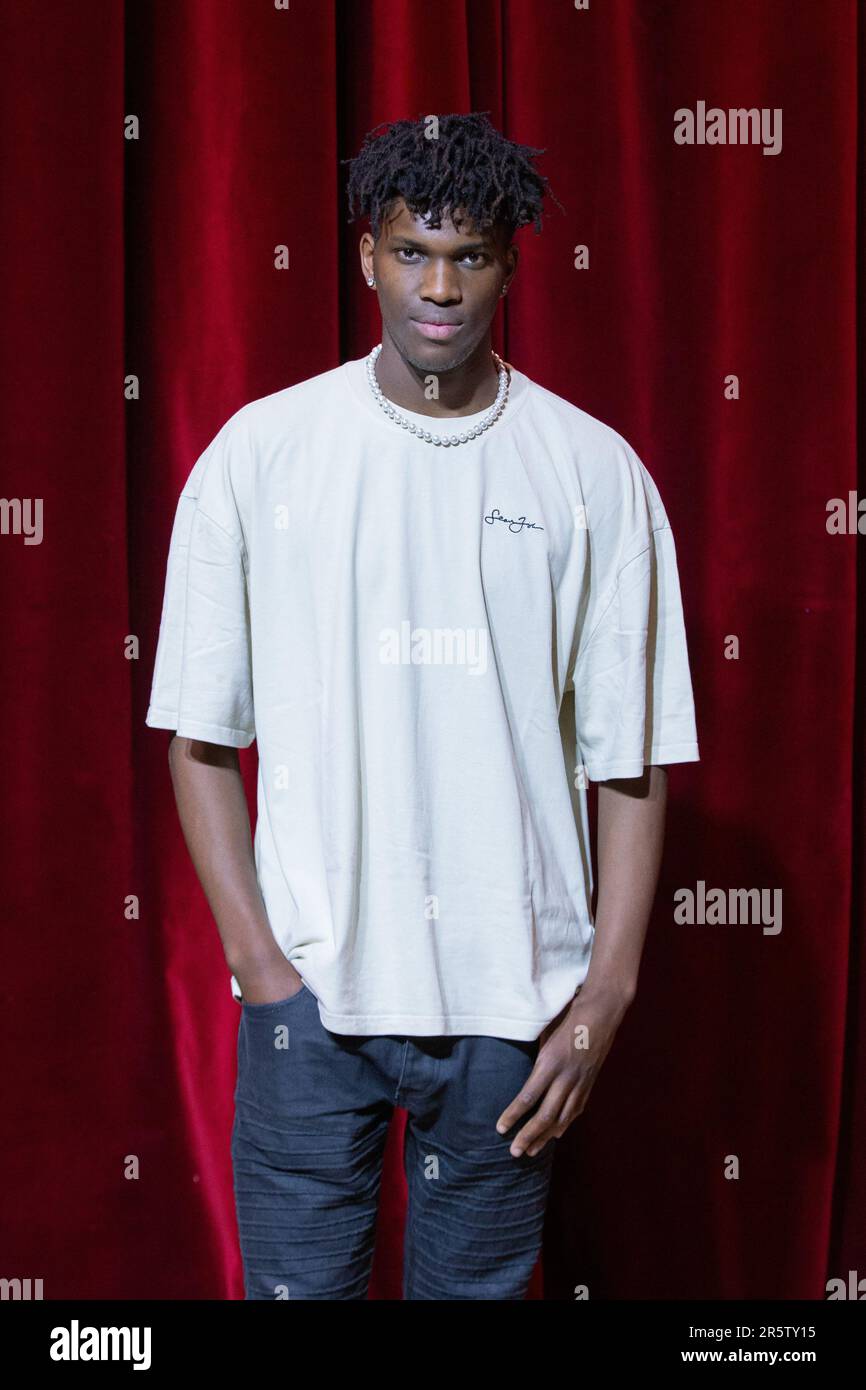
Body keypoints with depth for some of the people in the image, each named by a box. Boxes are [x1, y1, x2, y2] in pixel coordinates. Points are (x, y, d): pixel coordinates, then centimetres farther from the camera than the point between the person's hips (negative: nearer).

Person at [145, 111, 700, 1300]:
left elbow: (630, 762, 1)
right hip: (310, 981, 0)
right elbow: (200, 737, 1)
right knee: (296, 1279, 8)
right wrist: (256, 957, -6)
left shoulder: (594, 470, 0)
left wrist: (607, 990, -5)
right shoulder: (260, 452, 0)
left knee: (478, 1282, 12)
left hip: (513, 991, 0)